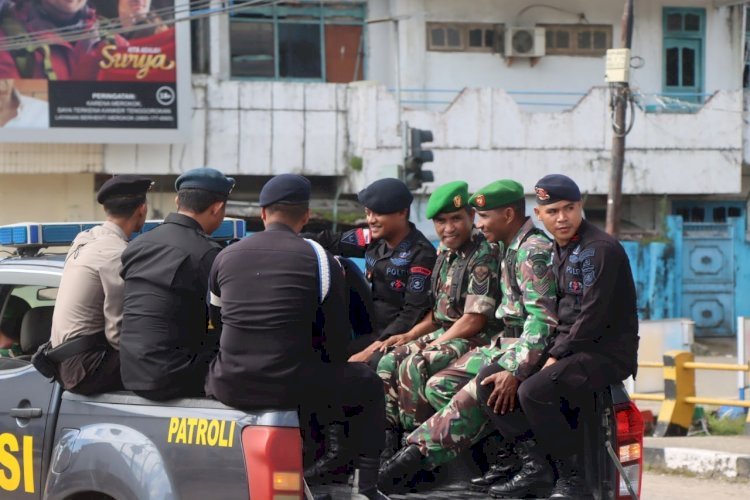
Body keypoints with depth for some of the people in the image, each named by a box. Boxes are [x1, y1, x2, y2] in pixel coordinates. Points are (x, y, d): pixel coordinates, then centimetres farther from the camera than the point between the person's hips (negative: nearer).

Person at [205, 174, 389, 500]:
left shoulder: (225, 257, 9)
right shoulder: (319, 259, -1)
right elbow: (337, 336, 1)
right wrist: (329, 360, 23)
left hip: (230, 387, 3)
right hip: (292, 386, -3)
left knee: (207, 376, 39)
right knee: (368, 385, 20)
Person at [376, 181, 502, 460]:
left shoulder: (484, 256, -15)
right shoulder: (446, 255, 13)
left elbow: (475, 319, -19)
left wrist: (432, 346, -15)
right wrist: (408, 336, 6)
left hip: (478, 339, -9)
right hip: (447, 334, 9)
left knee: (414, 367, -27)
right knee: (389, 362, -3)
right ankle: (390, 443, -3)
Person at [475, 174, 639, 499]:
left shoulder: (601, 249, -13)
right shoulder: (557, 252, 15)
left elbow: (592, 317, -19)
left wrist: (556, 358, -17)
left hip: (606, 353, -9)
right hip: (564, 348, 9)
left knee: (534, 391, -31)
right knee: (490, 380, -2)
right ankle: (535, 466, -4)